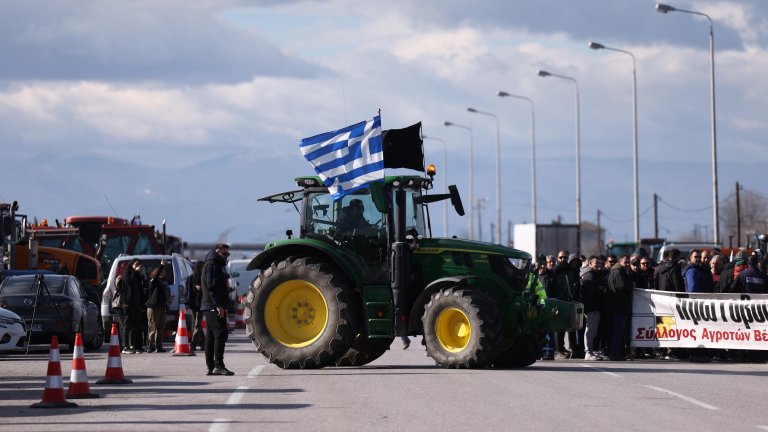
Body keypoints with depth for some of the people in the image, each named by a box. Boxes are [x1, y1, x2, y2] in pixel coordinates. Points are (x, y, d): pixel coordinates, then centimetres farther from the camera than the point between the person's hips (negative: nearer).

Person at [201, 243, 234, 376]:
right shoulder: (211, 265, -9)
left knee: (211, 337, 9)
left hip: (216, 307, 11)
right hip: (214, 307, -11)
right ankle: (218, 365, -20)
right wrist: (218, 305, -24)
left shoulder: (218, 265, 24)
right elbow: (211, 286, -19)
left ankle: (211, 367, 11)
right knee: (221, 334, -15)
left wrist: (224, 306, 22)